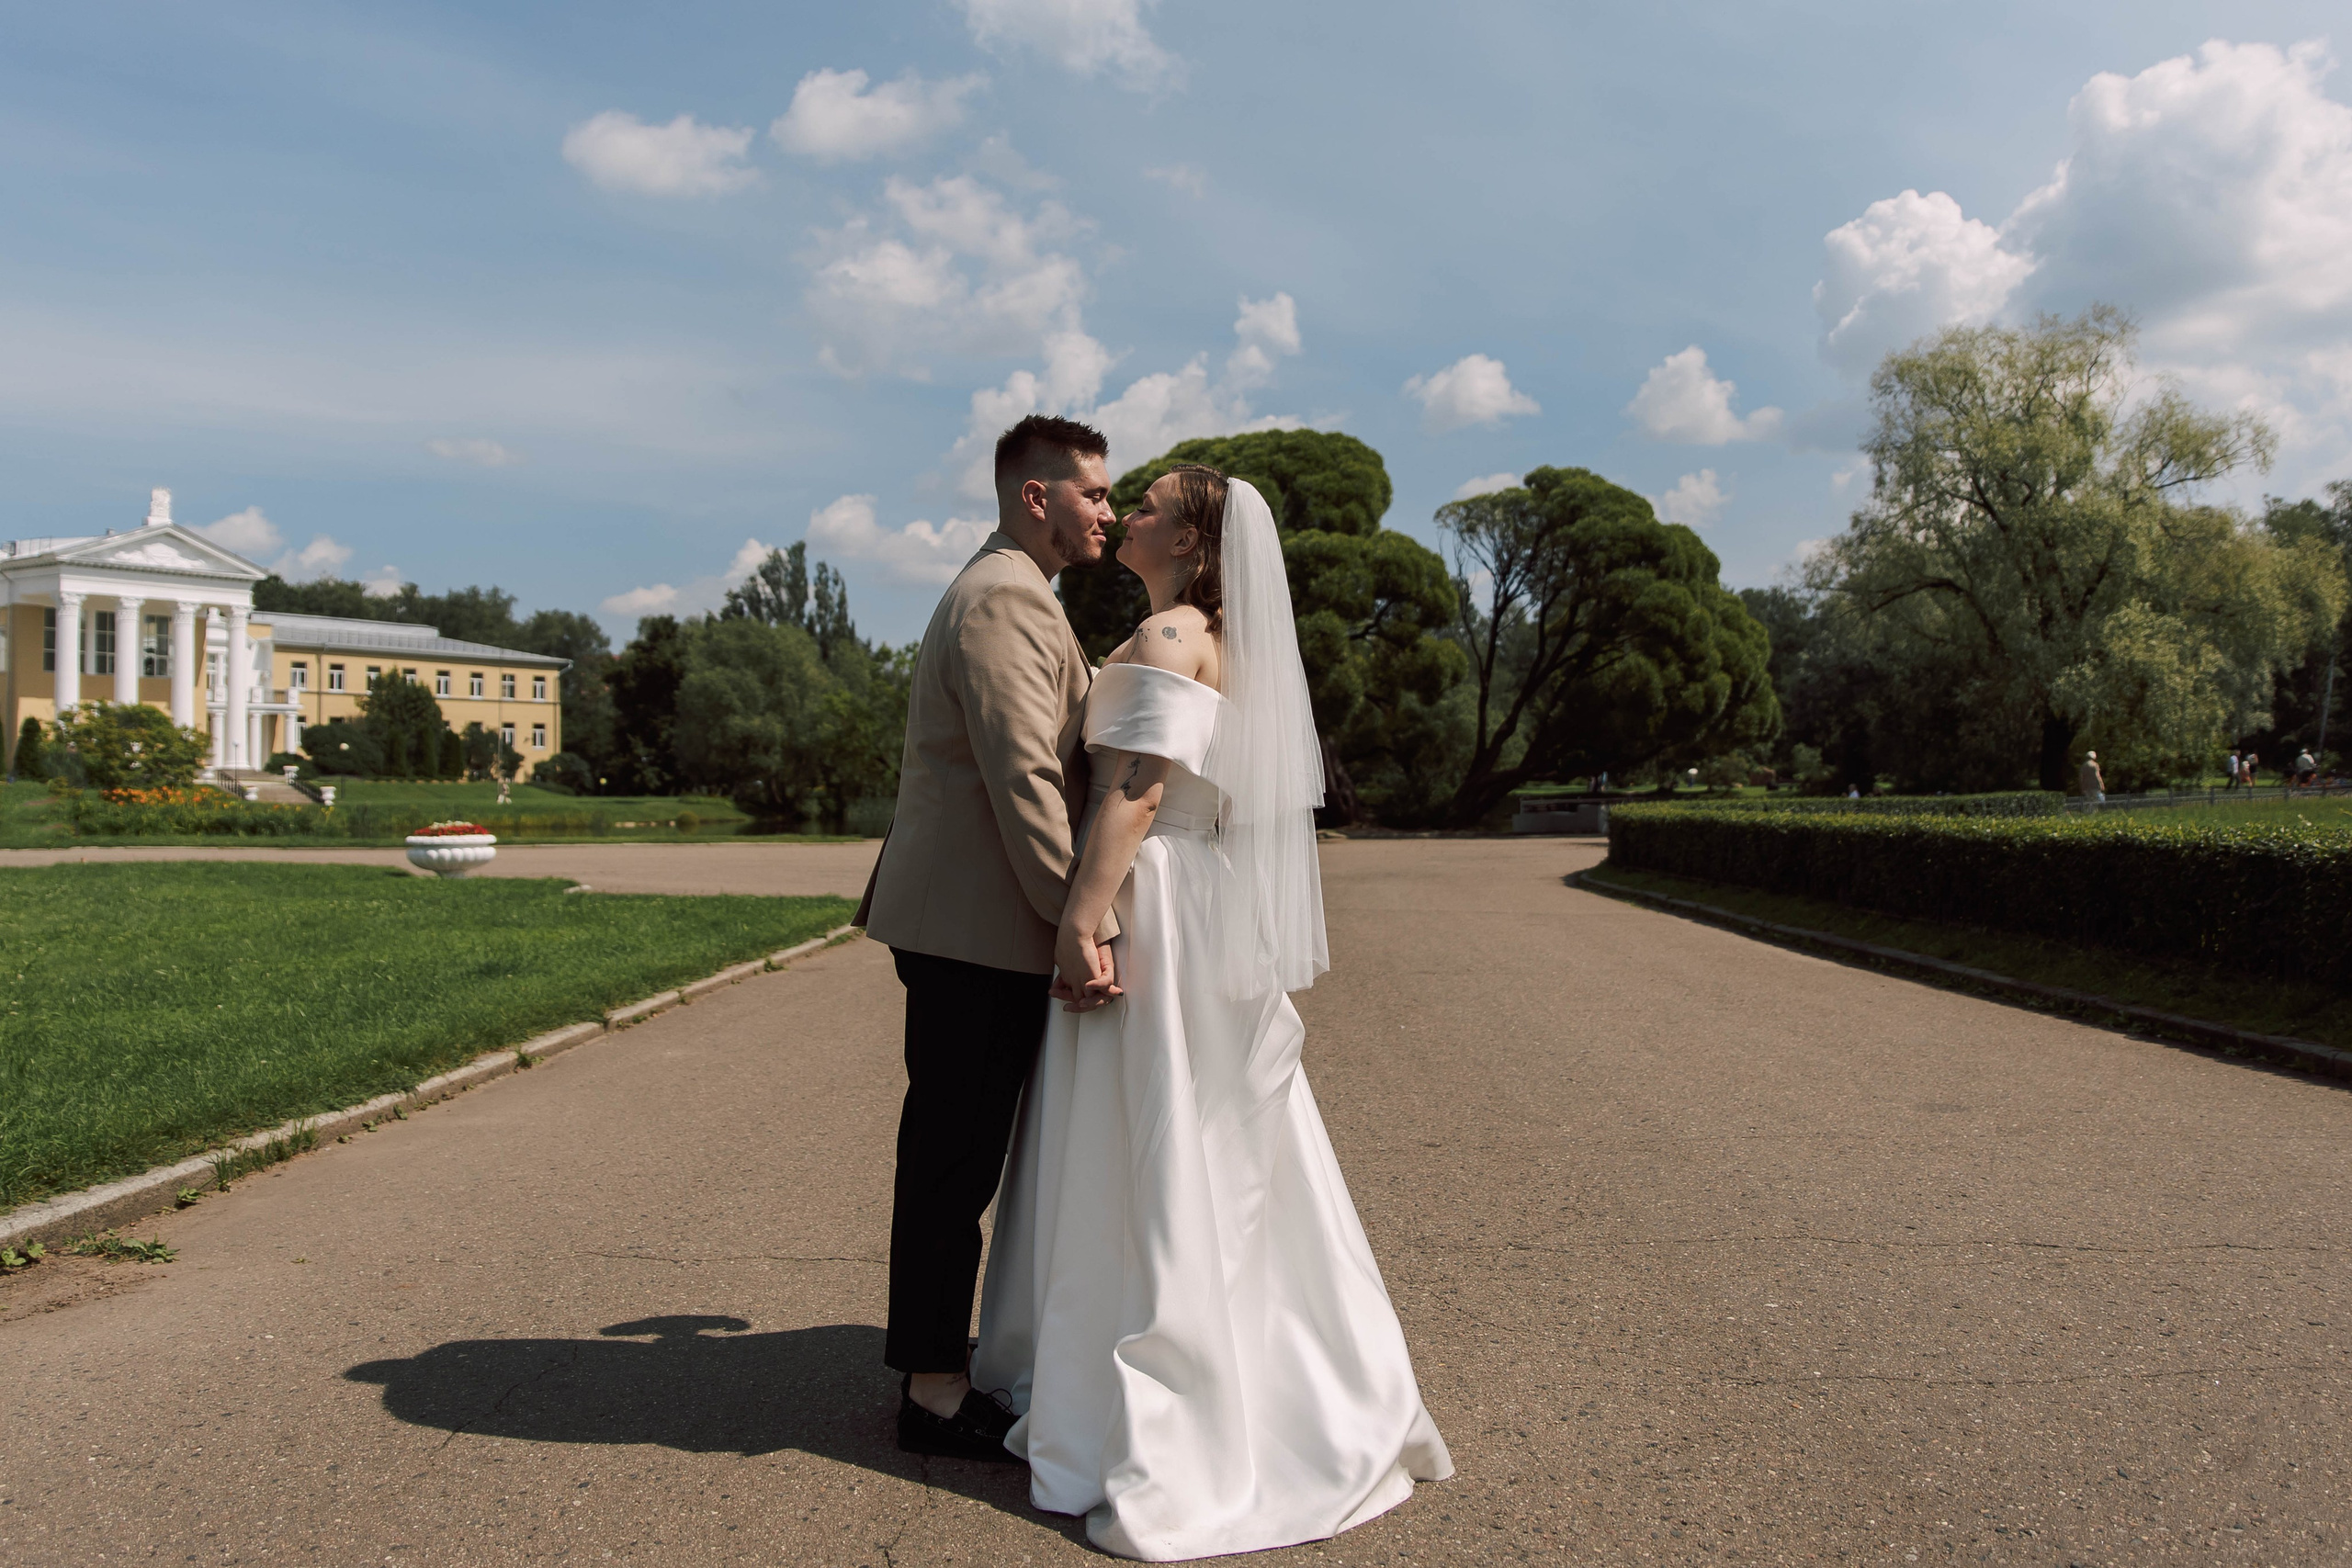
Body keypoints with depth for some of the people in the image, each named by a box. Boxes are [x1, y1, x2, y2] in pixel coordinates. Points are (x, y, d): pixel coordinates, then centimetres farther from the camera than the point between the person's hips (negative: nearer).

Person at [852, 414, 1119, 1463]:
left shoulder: (995, 590, 21)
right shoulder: (1007, 597, -15)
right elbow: (1024, 779, -22)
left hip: (953, 922, 11)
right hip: (979, 926, -11)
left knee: (949, 1153, 17)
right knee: (955, 1159, -1)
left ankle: (934, 1357, 29)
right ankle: (936, 1394, 10)